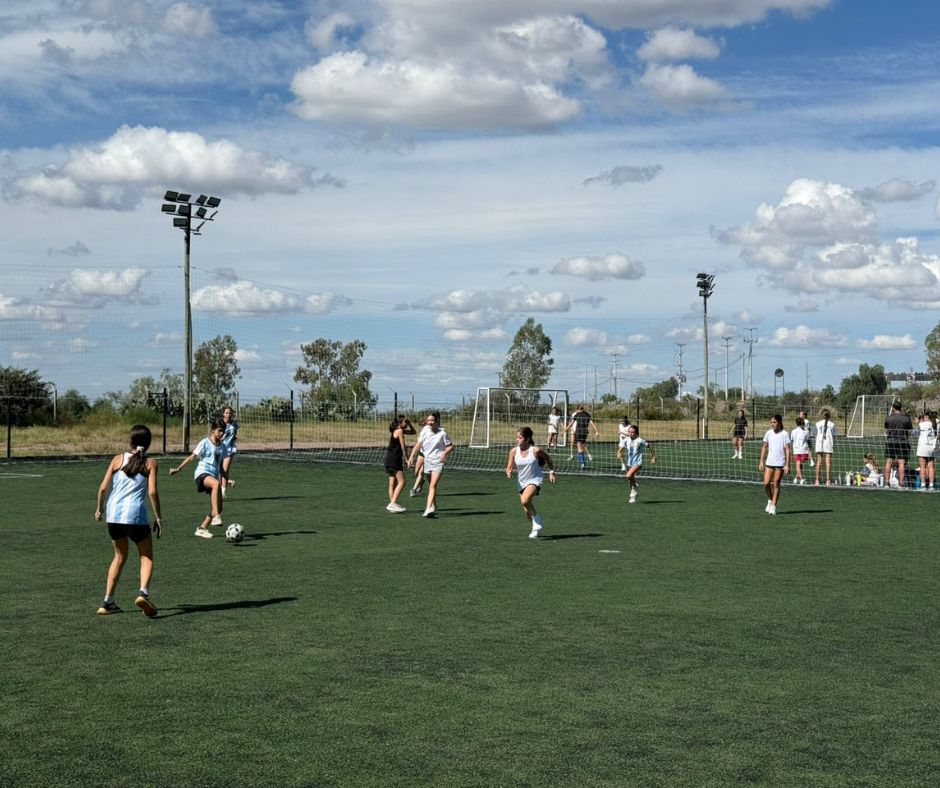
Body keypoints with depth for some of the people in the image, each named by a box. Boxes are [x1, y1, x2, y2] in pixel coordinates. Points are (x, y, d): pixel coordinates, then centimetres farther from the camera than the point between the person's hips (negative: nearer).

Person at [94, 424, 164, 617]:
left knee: (120, 556, 21)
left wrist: (99, 508, 20)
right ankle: (143, 592, -15)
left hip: (113, 515, 3)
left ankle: (108, 602, 20)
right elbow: (152, 492, -8)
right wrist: (158, 518, 0)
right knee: (146, 557, 11)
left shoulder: (118, 459, 8)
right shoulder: (150, 463, 1)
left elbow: (103, 487, 5)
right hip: (135, 515, -3)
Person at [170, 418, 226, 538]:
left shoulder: (221, 446, 15)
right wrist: (178, 468, -6)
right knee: (216, 483, -41)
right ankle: (215, 517, -45)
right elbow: (192, 457, 0)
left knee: (218, 507, -2)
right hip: (202, 473, -7)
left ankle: (202, 529, 17)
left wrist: (227, 479, 18)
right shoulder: (205, 443, -1)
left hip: (214, 476, 7)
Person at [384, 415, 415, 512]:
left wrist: (409, 423, 12)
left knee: (392, 484, 11)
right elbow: (403, 446, -11)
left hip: (390, 460, 10)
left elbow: (413, 432, 28)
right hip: (394, 459, -10)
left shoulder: (398, 430, 17)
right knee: (401, 482, -13)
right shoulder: (400, 431, -11)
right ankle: (392, 504, -20)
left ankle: (393, 504, 14)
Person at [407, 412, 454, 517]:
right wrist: (412, 456, -7)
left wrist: (445, 452, -19)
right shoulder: (425, 431, 3)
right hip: (427, 460, 4)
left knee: (433, 485, -17)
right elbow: (418, 444, 3)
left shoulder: (442, 433, -7)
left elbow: (451, 446, 0)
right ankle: (433, 506, 35)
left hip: (438, 462, -4)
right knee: (431, 486, 17)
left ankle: (429, 509, -26)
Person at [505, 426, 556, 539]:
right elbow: (509, 467, -5)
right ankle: (535, 529, 36)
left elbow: (548, 457, 3)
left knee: (524, 501, -30)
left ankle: (537, 520, -8)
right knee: (527, 512, 10)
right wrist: (508, 472, -28)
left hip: (535, 480, -4)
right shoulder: (514, 451, -9)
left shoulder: (535, 450, -16)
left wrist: (551, 472, 5)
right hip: (522, 482, 5)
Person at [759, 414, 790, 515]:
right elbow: (764, 447, 12)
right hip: (769, 462, 3)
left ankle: (773, 506, 8)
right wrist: (761, 461, 7)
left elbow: (787, 450, -6)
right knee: (766, 483, -5)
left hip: (780, 464, -3)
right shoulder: (768, 433, 5)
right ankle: (770, 500, 19)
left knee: (776, 484, 0)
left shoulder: (784, 434, -5)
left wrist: (787, 465, -11)